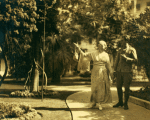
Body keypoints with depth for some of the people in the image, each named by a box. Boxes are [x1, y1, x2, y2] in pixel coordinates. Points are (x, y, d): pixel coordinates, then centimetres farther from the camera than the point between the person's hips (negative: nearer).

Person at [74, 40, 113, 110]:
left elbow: (108, 64, 7)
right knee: (95, 88, 2)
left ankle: (100, 103, 7)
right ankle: (93, 102, 14)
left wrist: (111, 72, 4)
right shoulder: (93, 54, 6)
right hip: (95, 72, 0)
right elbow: (84, 55, 6)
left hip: (103, 73, 0)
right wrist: (78, 48, 0)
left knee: (102, 88, 0)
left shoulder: (105, 55, 6)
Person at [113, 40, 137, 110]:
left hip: (127, 72, -4)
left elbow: (135, 60, -7)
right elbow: (116, 61, 18)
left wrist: (126, 58, -18)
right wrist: (115, 70, 12)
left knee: (126, 88, -3)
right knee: (118, 87, 8)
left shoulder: (132, 50, 1)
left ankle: (125, 103, 10)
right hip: (119, 71, 5)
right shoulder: (120, 51, 14)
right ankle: (120, 102, 23)